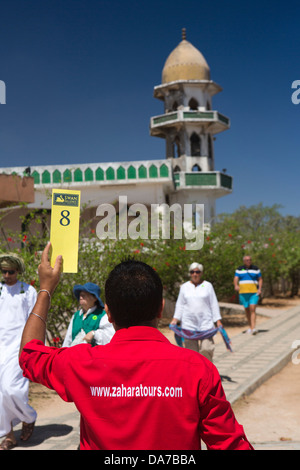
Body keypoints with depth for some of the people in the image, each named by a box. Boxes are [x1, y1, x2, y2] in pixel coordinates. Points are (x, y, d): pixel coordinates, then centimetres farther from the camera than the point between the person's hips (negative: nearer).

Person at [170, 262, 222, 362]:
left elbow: (214, 304, 7)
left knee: (206, 349, -11)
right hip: (188, 324, 1)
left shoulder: (208, 286, 7)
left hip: (206, 323, -1)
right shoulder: (184, 287, 11)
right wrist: (175, 319, 3)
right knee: (191, 350, 0)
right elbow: (180, 304, 13)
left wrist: (218, 320, 1)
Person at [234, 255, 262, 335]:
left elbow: (260, 279, 10)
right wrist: (236, 285, -22)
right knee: (247, 310, 8)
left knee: (253, 309, -15)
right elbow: (235, 279, -1)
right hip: (243, 292, 2)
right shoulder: (239, 269, 8)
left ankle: (253, 328, -22)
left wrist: (260, 289, -4)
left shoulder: (256, 269, 7)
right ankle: (250, 327, 24)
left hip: (254, 292, -2)